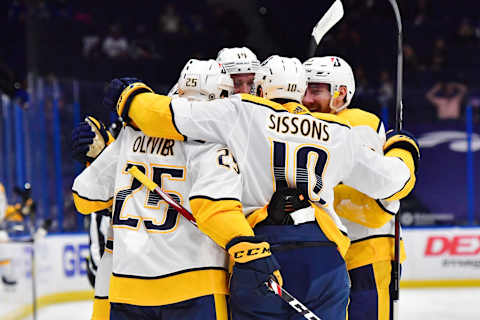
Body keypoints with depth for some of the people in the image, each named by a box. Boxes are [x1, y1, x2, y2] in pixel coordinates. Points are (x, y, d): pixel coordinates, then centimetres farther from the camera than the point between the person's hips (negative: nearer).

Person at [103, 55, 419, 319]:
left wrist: (130, 95, 23)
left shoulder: (241, 112, 8)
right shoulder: (339, 133, 17)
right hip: (324, 257, 2)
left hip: (259, 253, -2)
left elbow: (169, 115, 3)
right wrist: (402, 149, 48)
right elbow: (390, 179, 25)